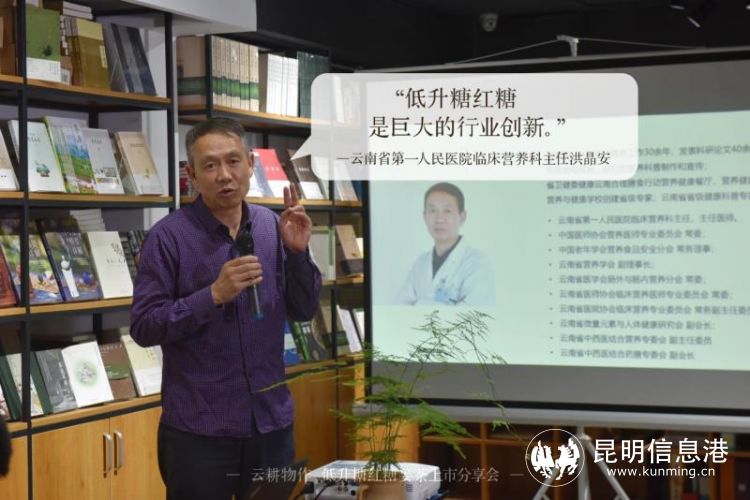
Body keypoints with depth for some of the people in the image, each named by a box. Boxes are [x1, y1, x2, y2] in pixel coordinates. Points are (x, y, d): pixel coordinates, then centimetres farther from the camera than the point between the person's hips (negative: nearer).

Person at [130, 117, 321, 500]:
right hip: (198, 428, -4)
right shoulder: (168, 237, -10)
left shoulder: (273, 227, 3)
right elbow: (143, 326, -13)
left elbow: (304, 311, 7)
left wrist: (297, 252, -9)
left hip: (271, 422, 4)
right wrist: (215, 295, -23)